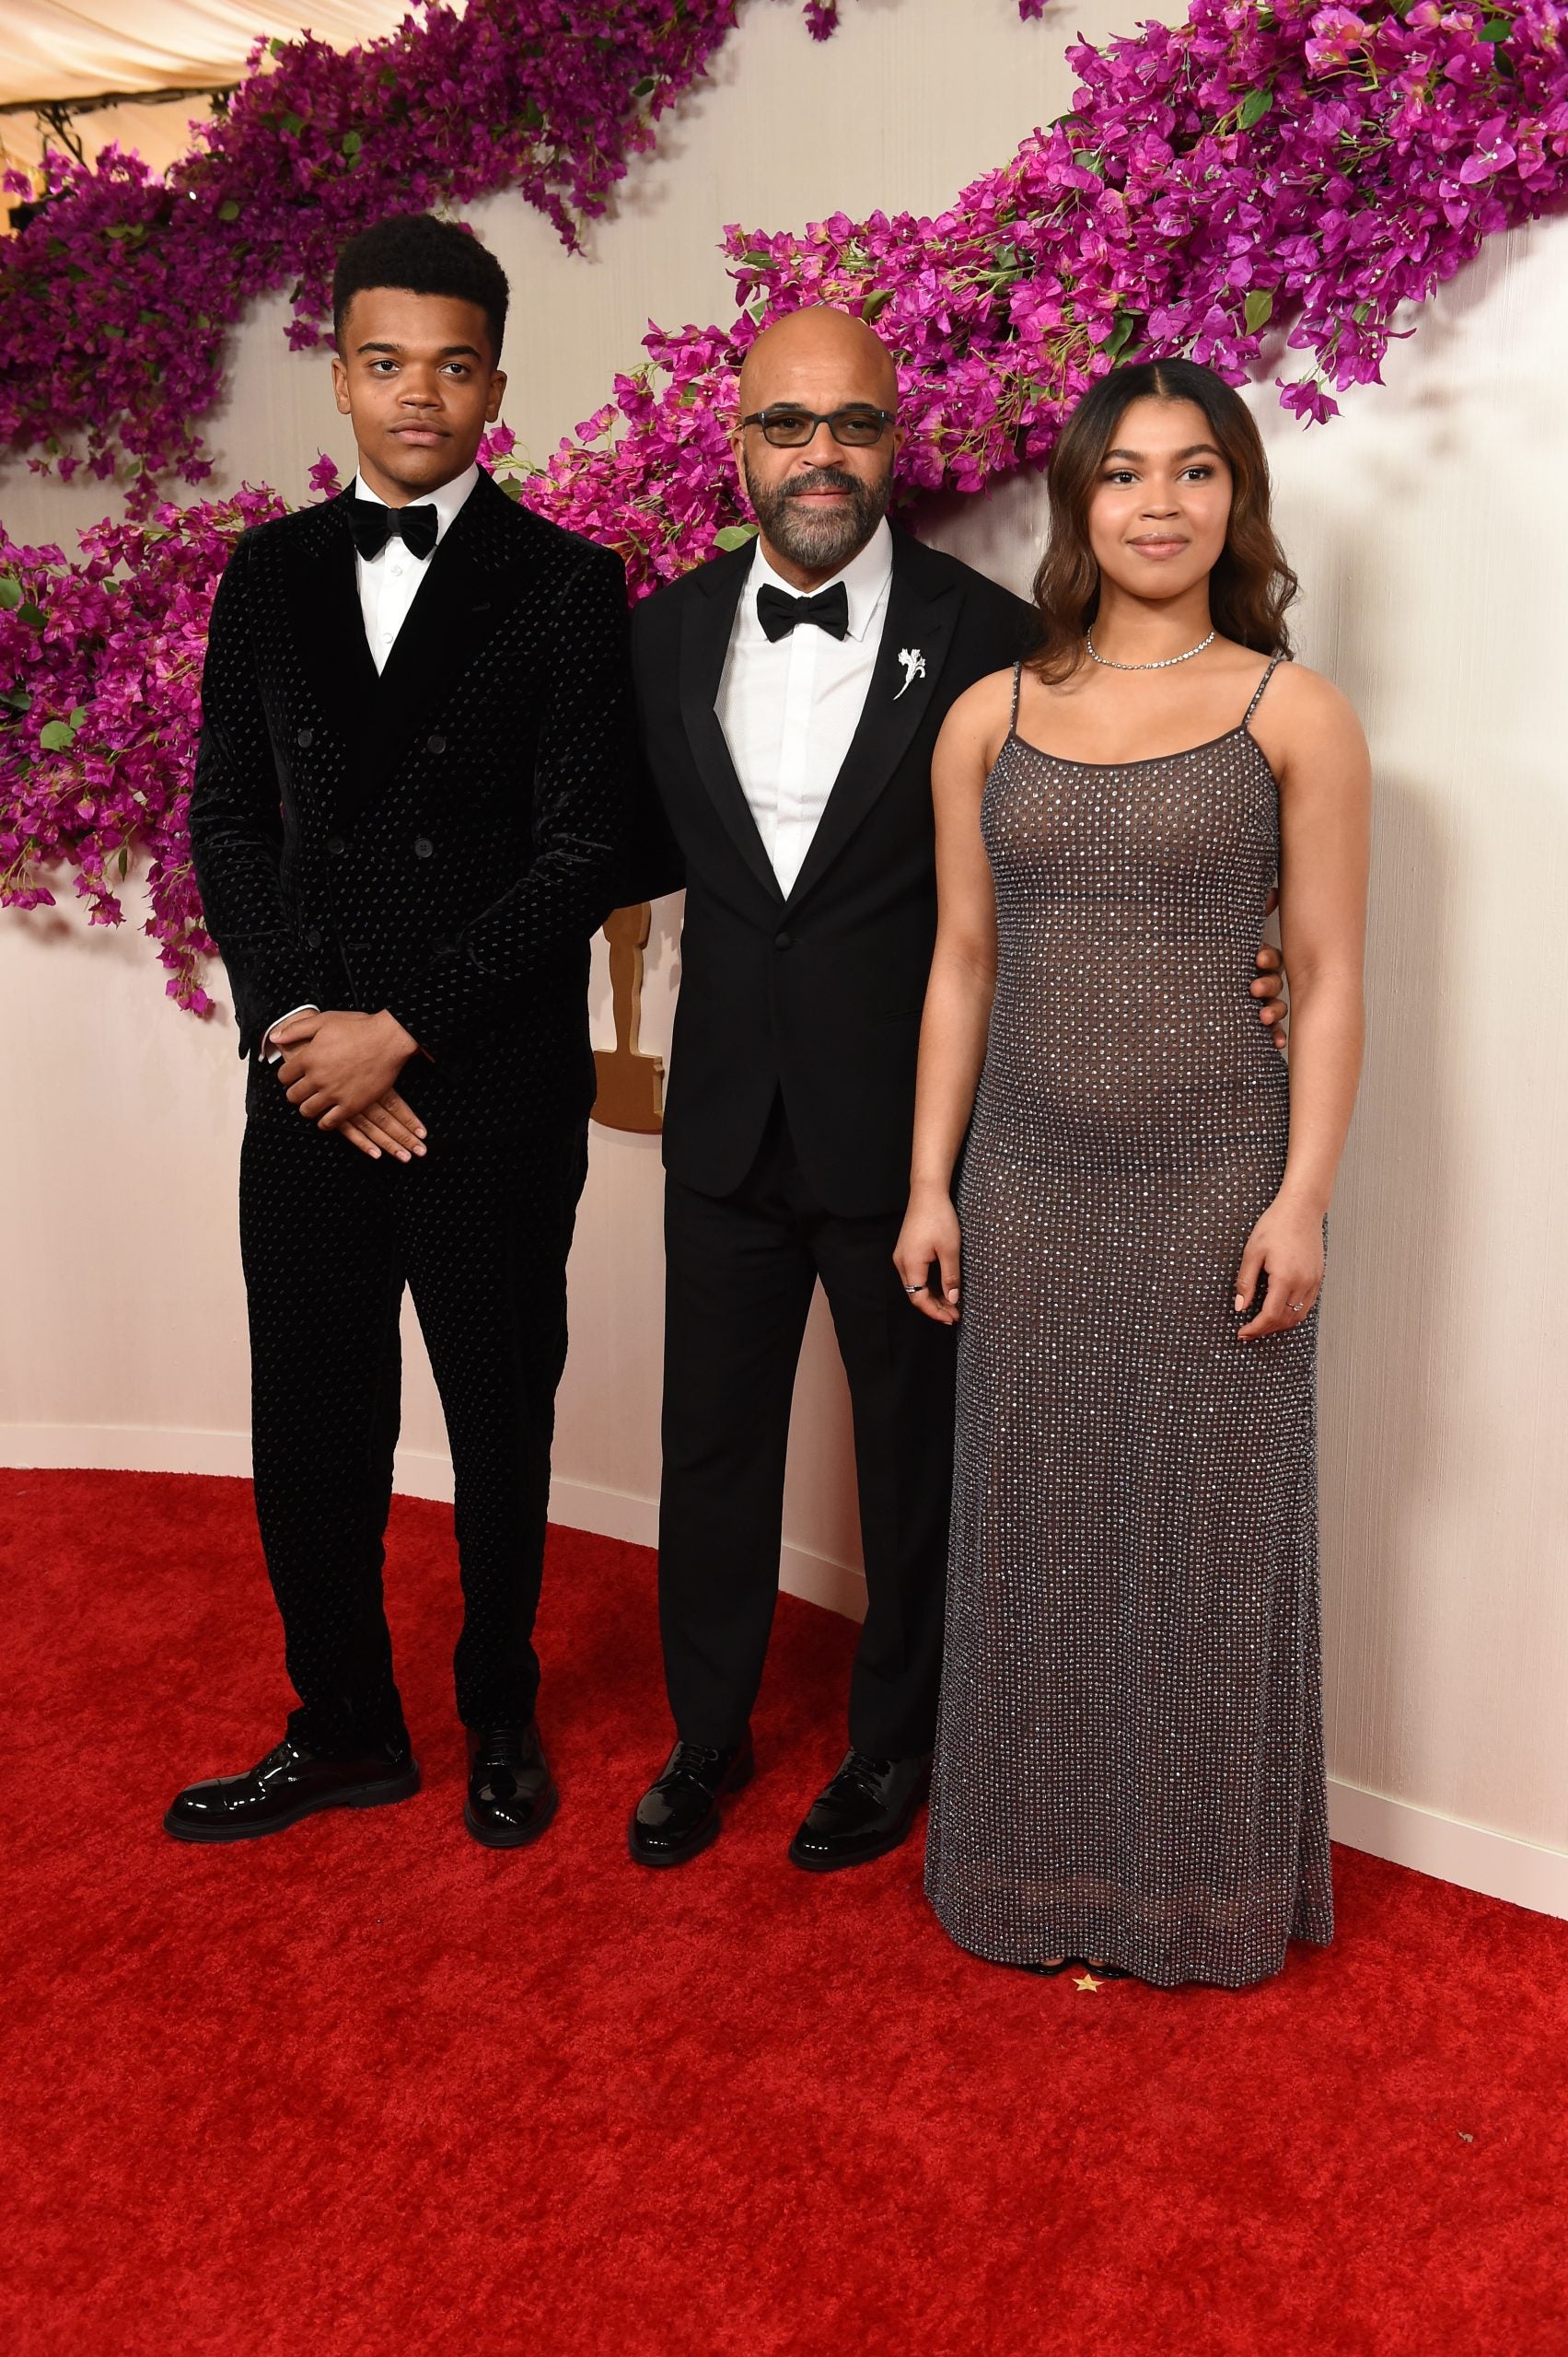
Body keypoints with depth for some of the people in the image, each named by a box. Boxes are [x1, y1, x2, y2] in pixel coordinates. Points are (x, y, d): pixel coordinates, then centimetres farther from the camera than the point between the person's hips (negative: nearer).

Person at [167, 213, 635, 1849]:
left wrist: (405, 1029, -13)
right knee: (310, 1430, 9)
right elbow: (229, 822, 7)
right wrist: (300, 1022, -7)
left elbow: (580, 854, -8)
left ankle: (501, 1718, 31)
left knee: (501, 1426, 11)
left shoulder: (564, 586, -2)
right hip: (308, 1084, 3)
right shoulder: (268, 576, 10)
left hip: (498, 1096, -3)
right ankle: (344, 1729, 29)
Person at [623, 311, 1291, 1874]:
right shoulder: (668, 633, 4)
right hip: (728, 1124, 4)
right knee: (712, 1442, 15)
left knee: (912, 1455, 13)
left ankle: (891, 1745, 35)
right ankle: (706, 1734, 36)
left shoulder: (984, 638, -9)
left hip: (907, 1131, -3)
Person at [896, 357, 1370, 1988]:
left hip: (1214, 1179, -2)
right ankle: (1035, 1870, 30)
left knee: (1206, 1532, 7)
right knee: (1034, 1529, 11)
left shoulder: (1295, 716, 0)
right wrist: (930, 1183, 4)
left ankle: (1206, 1879, 28)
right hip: (1029, 1181, 2)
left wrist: (1302, 1197, -9)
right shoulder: (989, 718, 6)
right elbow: (963, 965, 8)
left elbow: (1329, 980, -2)